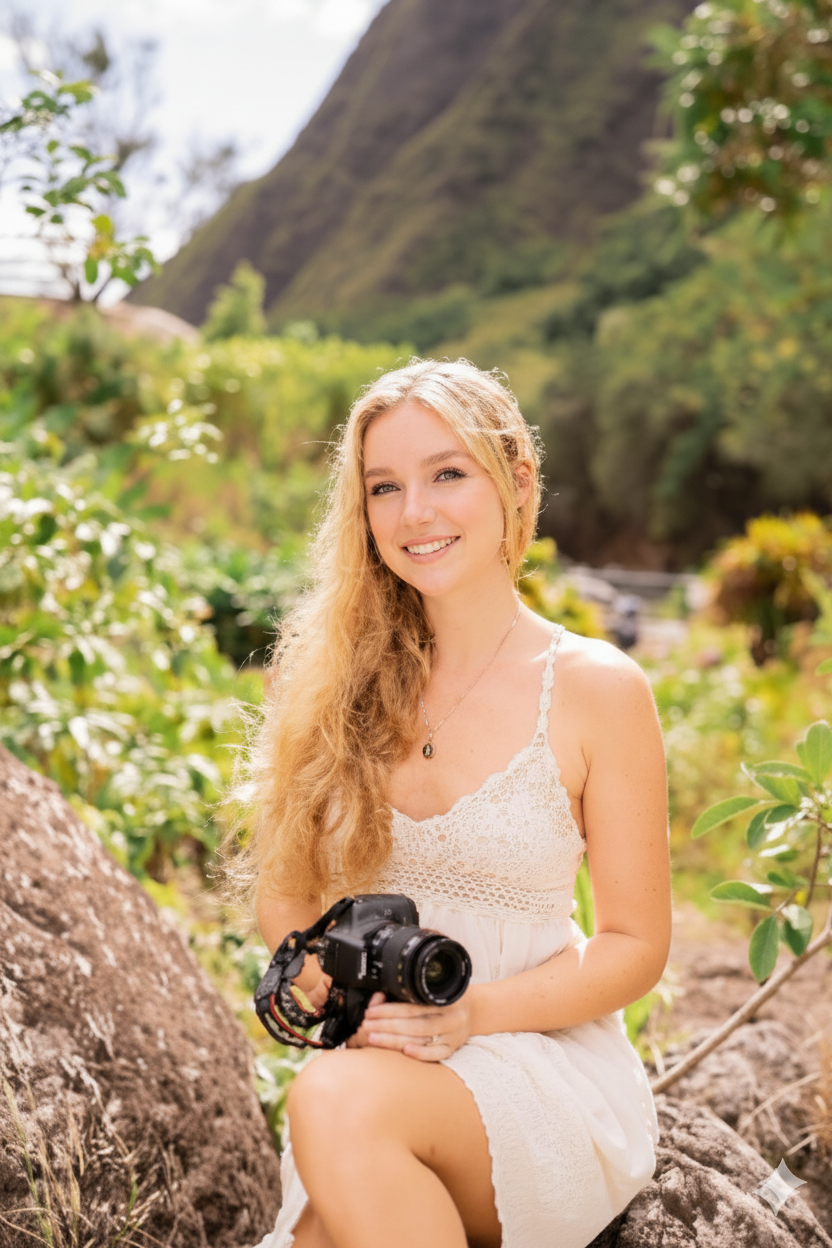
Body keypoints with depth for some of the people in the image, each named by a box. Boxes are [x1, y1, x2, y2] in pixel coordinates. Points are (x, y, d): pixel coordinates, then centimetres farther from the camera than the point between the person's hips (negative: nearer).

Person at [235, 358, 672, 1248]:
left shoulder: (596, 688, -6)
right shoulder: (338, 678, 3)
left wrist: (474, 1012, -16)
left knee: (338, 1099, -31)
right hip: (377, 1069, 2)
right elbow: (283, 894, 9)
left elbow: (636, 944, -1)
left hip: (550, 1064, -1)